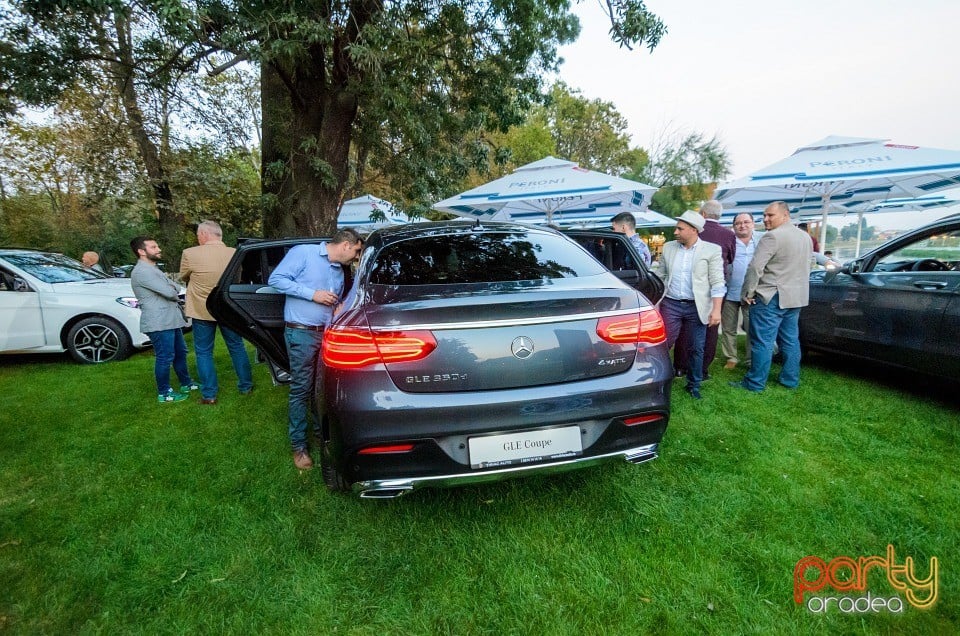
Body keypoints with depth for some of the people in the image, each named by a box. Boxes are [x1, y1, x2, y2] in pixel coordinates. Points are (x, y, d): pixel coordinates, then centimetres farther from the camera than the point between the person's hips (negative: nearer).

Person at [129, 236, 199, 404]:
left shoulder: (152, 269, 19)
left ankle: (186, 383, 30)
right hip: (159, 323, -10)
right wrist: (174, 292, 1)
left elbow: (176, 288, 15)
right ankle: (164, 393, 8)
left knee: (180, 352, 17)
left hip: (170, 320, 10)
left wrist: (172, 289, -8)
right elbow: (169, 292, -22)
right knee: (165, 357, -3)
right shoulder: (142, 271, -15)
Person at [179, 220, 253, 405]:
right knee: (237, 347, 15)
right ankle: (245, 386, 25)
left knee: (204, 352, 9)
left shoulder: (190, 254, -14)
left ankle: (209, 394, 13)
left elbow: (183, 278, 3)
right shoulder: (234, 253, -7)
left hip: (202, 310, -2)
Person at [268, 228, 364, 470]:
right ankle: (298, 446, 11)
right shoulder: (303, 253, -5)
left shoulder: (339, 271, 17)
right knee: (301, 389, -2)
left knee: (324, 387, 12)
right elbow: (276, 279, -11)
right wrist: (313, 294, -15)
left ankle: (322, 431, 30)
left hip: (327, 333, 7)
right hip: (301, 332, -7)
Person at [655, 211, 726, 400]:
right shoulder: (668, 248, 6)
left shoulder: (712, 250, -3)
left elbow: (717, 282, -5)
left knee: (697, 348, 8)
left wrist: (716, 310, -11)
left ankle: (693, 385, 23)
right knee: (663, 344, 2)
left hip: (696, 307, -2)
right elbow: (661, 276, 12)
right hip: (670, 304, 2)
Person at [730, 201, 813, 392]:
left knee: (763, 341, -4)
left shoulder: (773, 236, -16)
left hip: (771, 297, -9)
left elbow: (755, 267, -21)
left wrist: (748, 292, -11)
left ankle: (755, 383, 1)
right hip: (797, 297, 9)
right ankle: (791, 380, 23)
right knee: (790, 340, 15)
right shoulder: (806, 237, 14)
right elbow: (805, 266, 21)